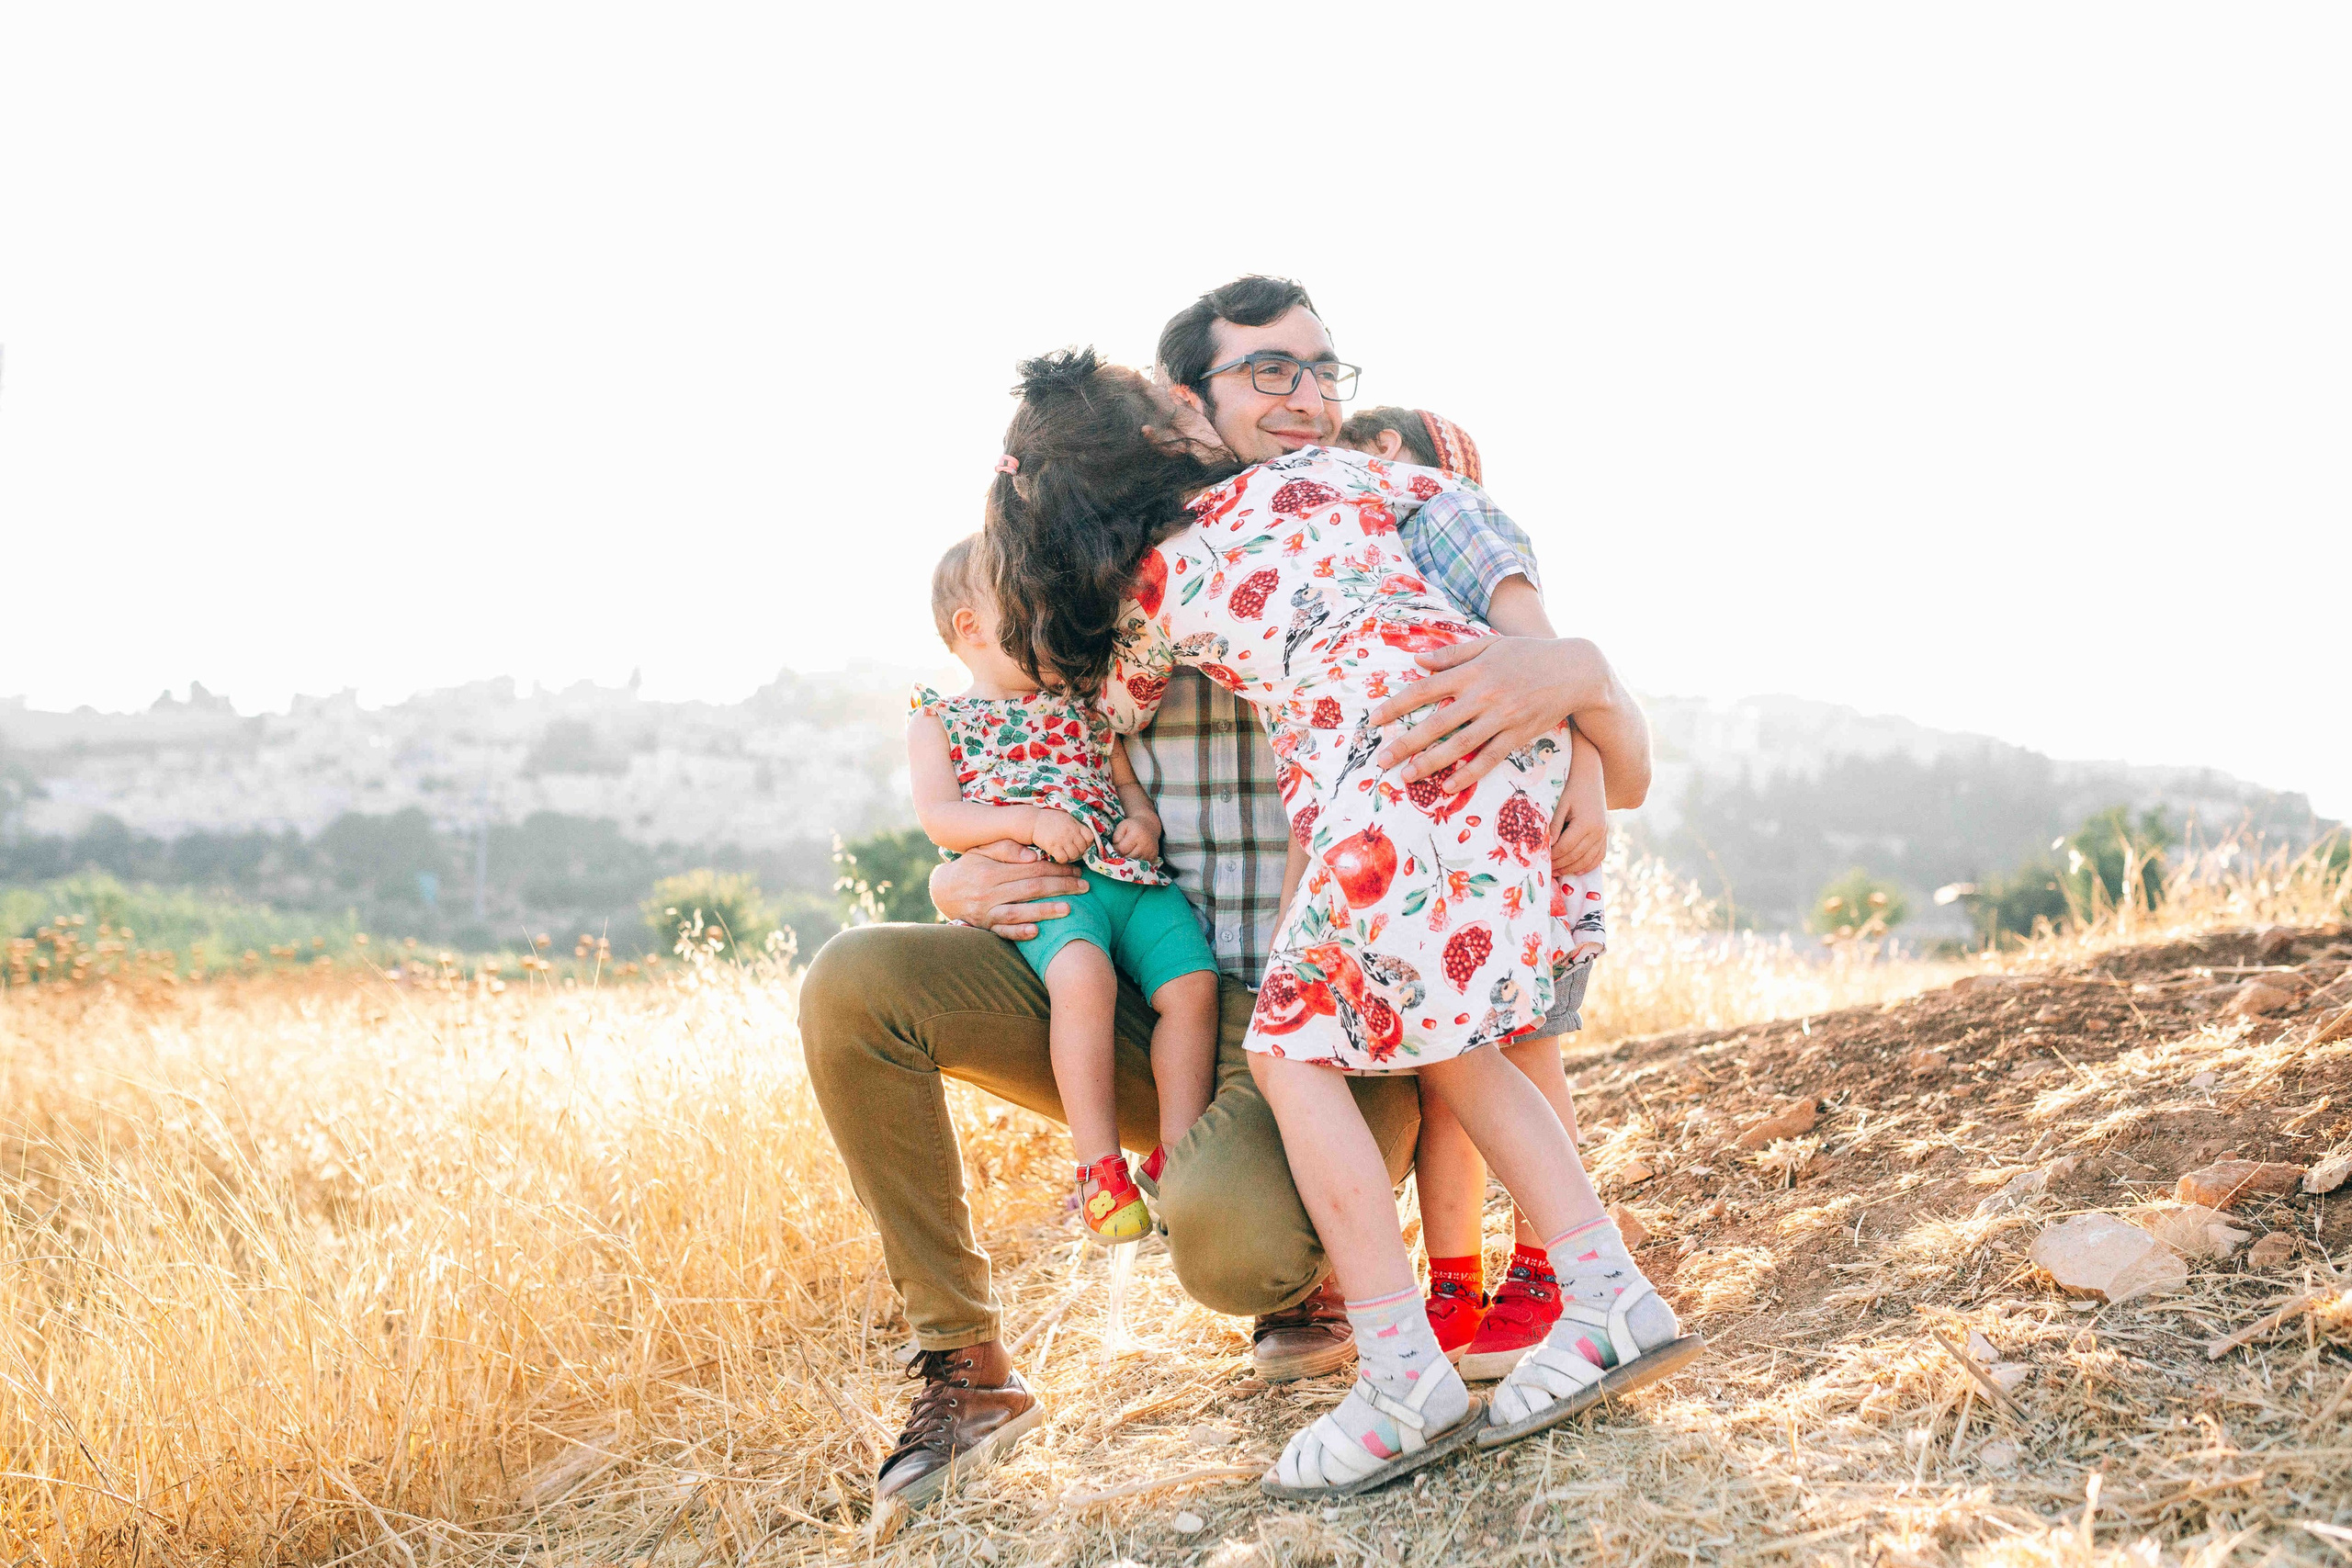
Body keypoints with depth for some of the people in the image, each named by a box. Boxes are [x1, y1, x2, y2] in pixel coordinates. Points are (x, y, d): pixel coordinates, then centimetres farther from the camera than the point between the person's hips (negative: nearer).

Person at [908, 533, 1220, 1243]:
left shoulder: (1082, 704, 27)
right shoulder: (938, 719, 14)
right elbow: (938, 817, 2)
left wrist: (1144, 819, 3)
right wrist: (1028, 820, -12)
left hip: (1128, 875, 5)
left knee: (1193, 981, -20)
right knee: (1083, 974, -36)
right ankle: (1099, 1164, -29)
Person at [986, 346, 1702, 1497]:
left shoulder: (1153, 596, 15)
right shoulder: (1312, 475, 23)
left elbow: (1116, 705, 37)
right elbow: (1455, 498, 39)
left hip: (1390, 753, -6)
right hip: (1513, 710, 6)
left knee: (1291, 1045, 4)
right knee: (1443, 1042, 17)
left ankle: (1406, 1379, -4)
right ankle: (1610, 1301, 9)